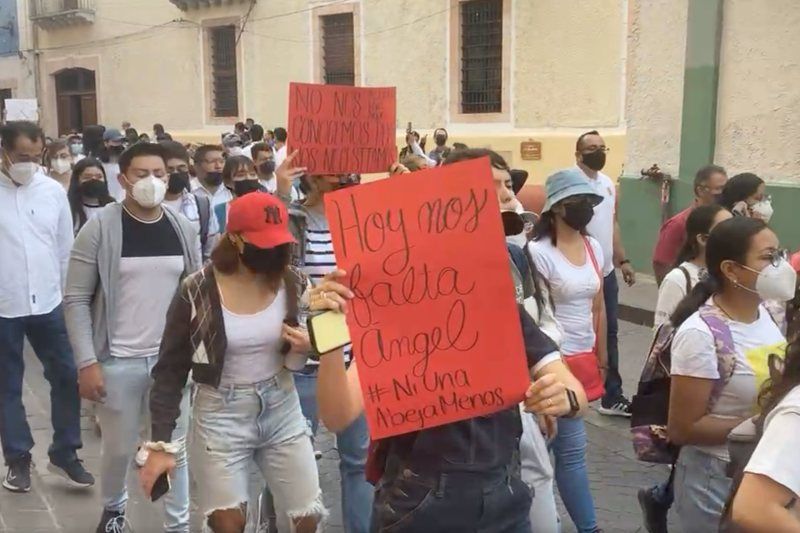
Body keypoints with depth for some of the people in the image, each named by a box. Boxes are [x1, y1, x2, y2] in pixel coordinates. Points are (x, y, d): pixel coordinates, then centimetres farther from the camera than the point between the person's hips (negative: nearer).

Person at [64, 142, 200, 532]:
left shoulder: (183, 229, 2)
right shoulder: (99, 228, -8)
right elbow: (76, 300, -8)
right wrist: (86, 362, -13)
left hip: (172, 359, 2)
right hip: (118, 361, -2)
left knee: (174, 448, 10)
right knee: (119, 449, 13)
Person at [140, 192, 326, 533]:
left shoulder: (293, 284, -6)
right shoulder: (197, 292, -15)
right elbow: (170, 371, -8)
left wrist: (302, 349, -16)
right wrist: (161, 445, -10)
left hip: (282, 410, 3)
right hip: (221, 415, -3)